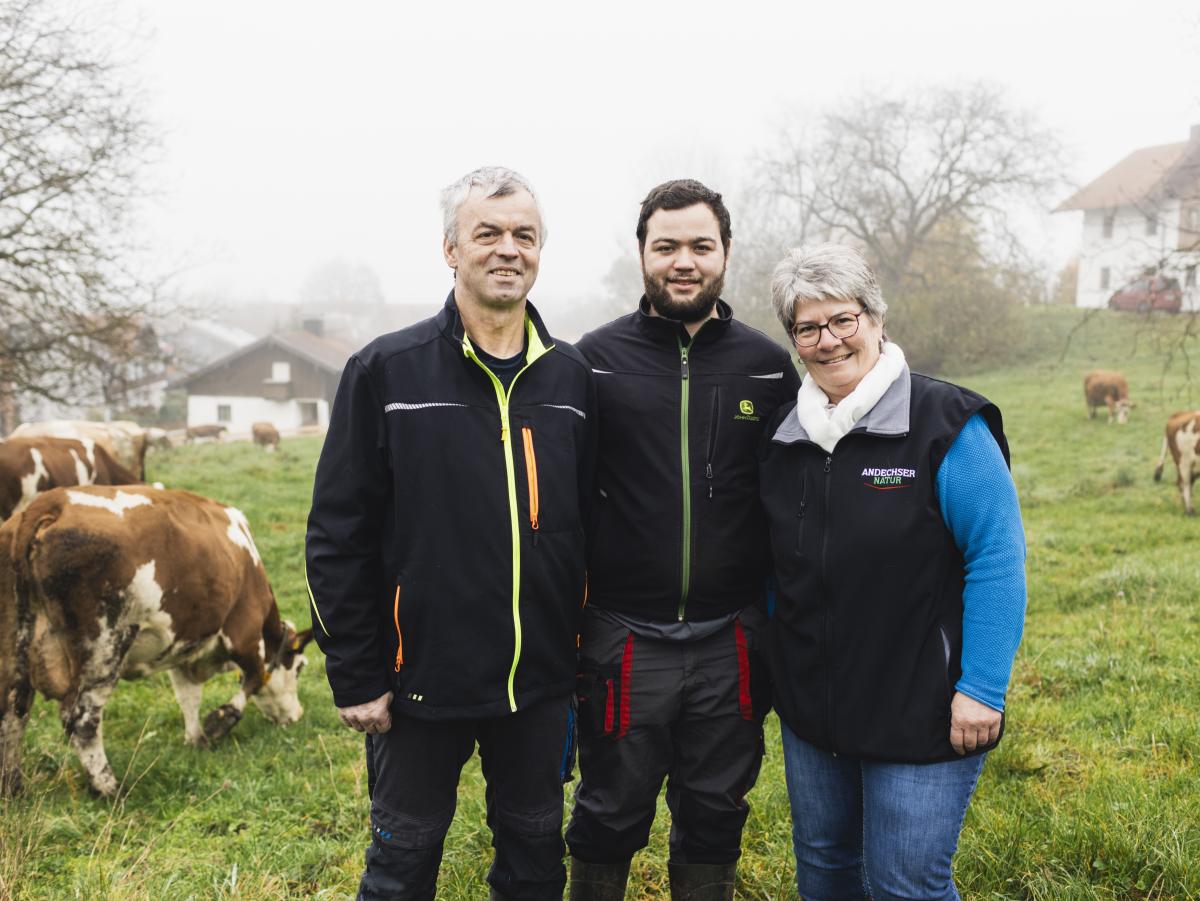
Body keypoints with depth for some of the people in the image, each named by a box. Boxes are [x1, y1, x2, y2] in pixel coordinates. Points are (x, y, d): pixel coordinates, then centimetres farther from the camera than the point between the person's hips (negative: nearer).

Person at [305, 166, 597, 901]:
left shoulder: (572, 377, 3)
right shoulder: (387, 372, -7)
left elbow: (591, 526, 7)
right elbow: (338, 536, -7)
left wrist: (586, 653, 6)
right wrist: (356, 677, -8)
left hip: (540, 682, 3)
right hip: (423, 678, -3)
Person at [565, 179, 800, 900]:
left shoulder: (768, 366, 3)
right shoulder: (597, 360, -3)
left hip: (732, 642, 2)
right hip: (624, 639, -1)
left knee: (715, 815, 16)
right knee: (610, 819, 12)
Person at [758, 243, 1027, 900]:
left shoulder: (946, 425, -14)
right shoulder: (783, 435, 4)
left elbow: (998, 559, -15)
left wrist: (981, 688, -18)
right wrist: (769, 664, 14)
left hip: (923, 715, -6)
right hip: (810, 709, 6)